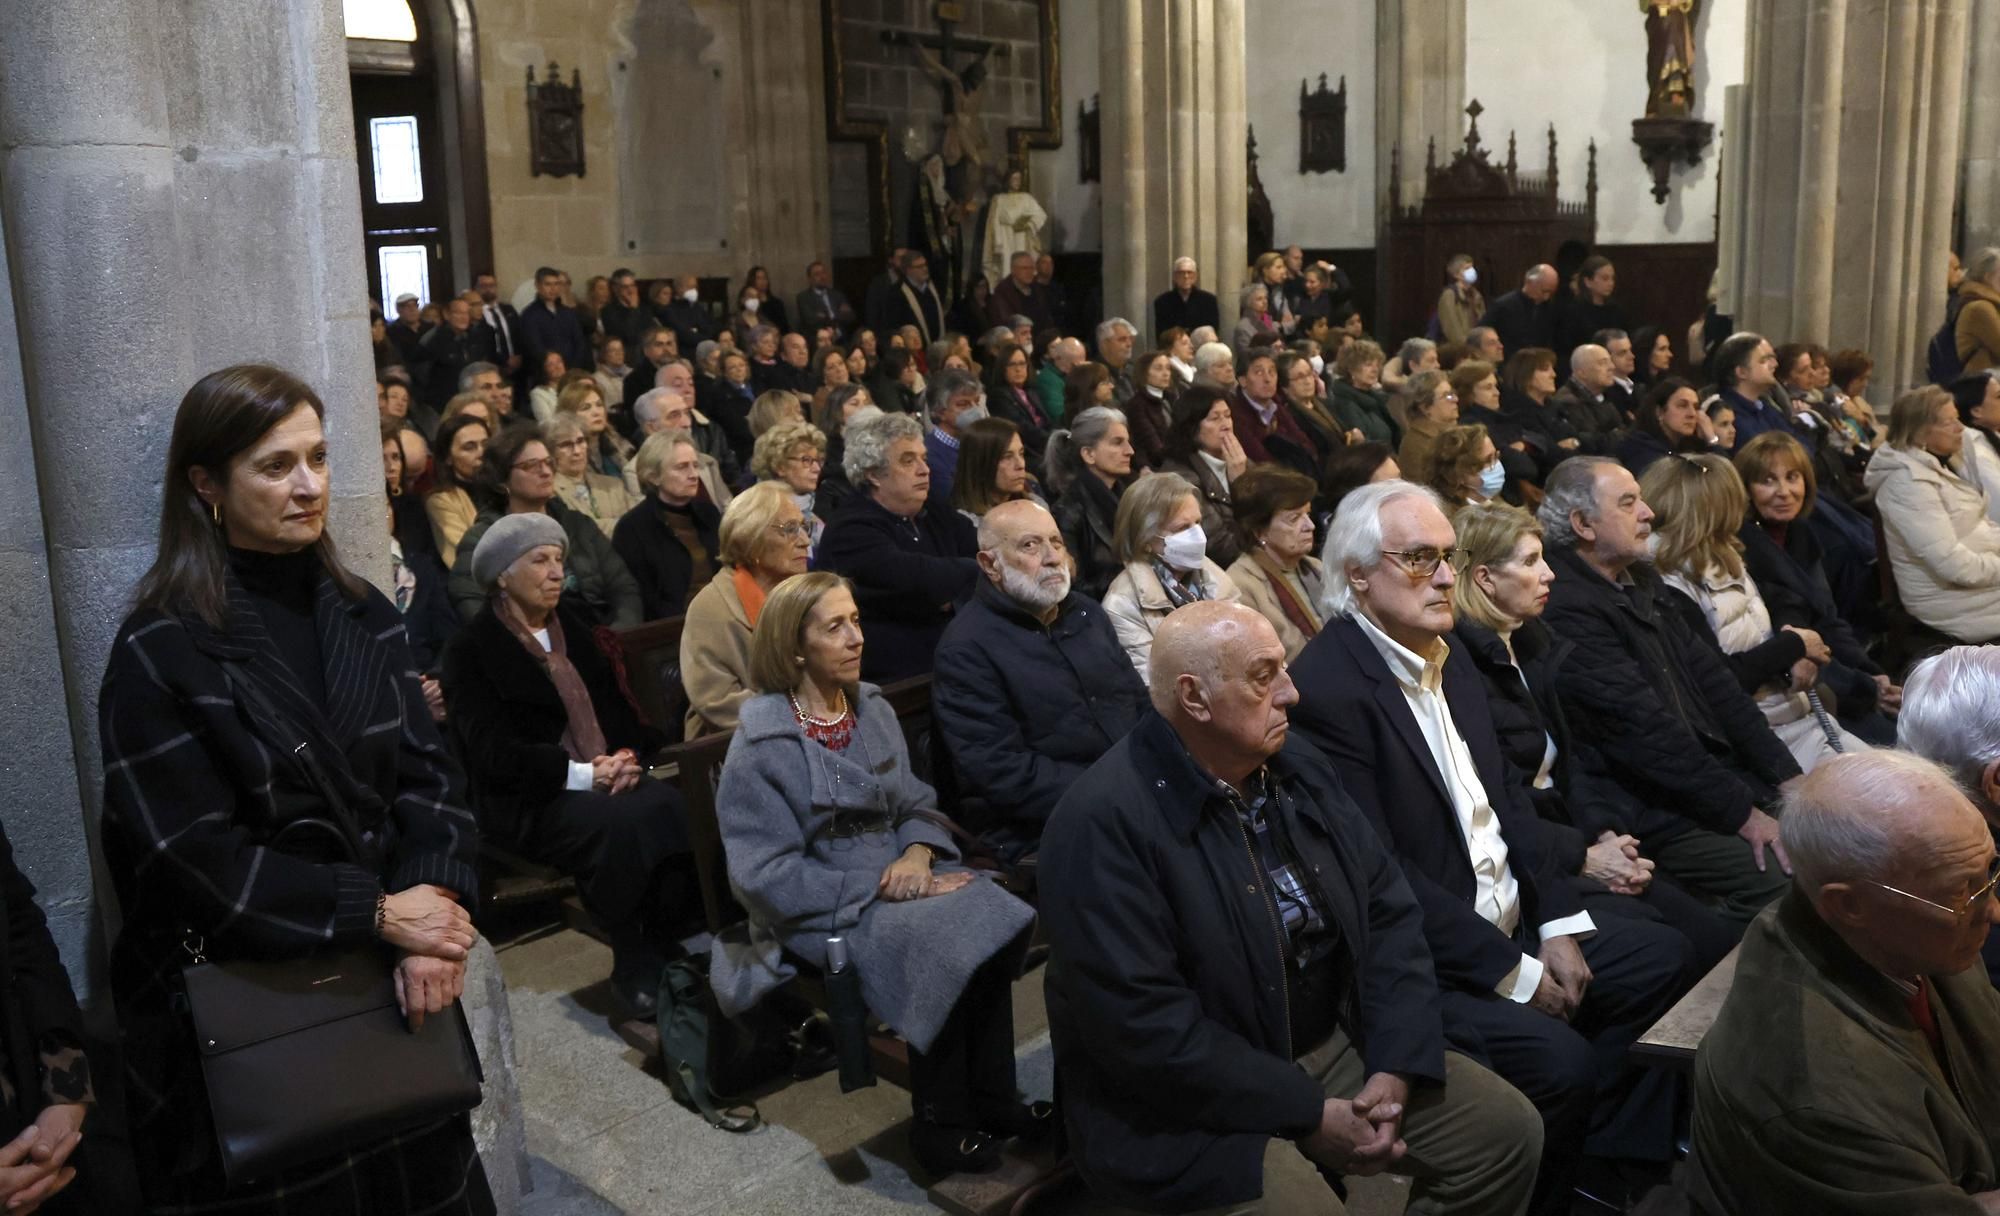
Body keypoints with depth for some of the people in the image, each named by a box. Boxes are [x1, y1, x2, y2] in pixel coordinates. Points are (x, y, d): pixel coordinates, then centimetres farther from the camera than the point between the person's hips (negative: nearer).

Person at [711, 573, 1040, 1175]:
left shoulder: (873, 711, 7)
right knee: (946, 944, -27)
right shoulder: (761, 747, -11)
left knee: (994, 919, -21)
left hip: (898, 875, 6)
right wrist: (879, 890, -19)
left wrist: (917, 854, -12)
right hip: (822, 912, -6)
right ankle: (940, 1122, -7)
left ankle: (989, 1097, -7)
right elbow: (767, 876, -15)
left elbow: (916, 804, 11)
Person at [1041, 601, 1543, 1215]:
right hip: (1190, 1108, -7)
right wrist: (1311, 1116, -19)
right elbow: (1145, 1029, -25)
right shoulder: (1104, 822, -23)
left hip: (1336, 1045, 7)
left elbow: (1388, 909, 4)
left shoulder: (1295, 765, 2)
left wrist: (1395, 1069, -9)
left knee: (1508, 1129, 3)